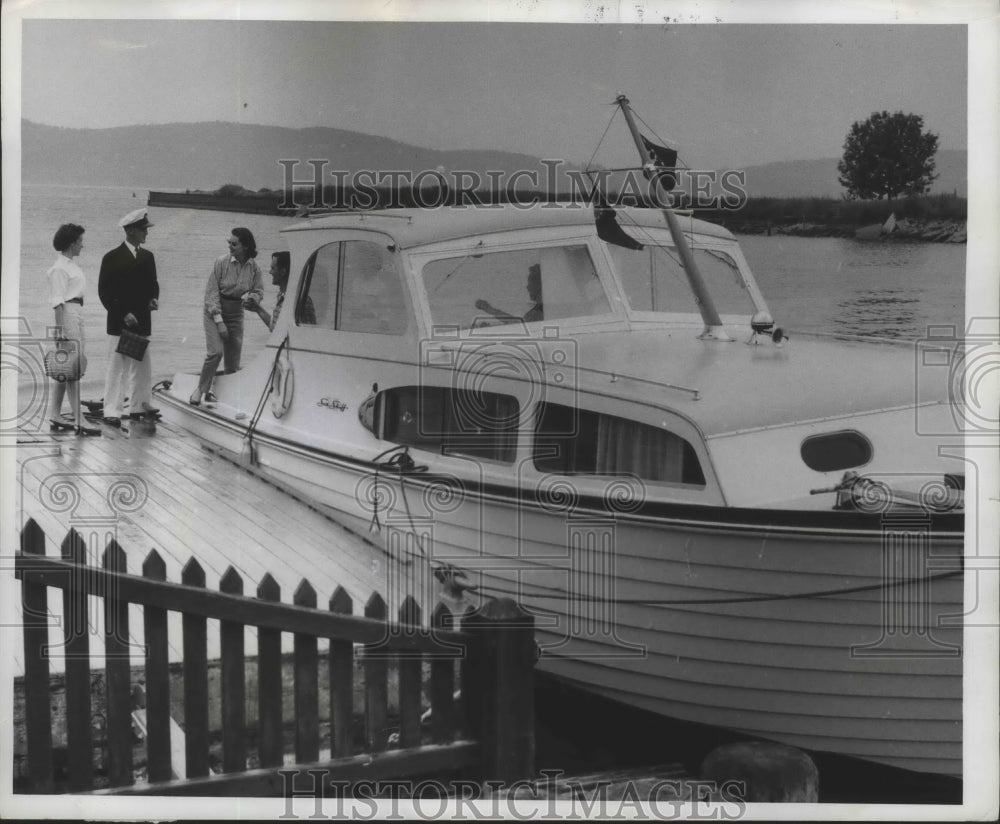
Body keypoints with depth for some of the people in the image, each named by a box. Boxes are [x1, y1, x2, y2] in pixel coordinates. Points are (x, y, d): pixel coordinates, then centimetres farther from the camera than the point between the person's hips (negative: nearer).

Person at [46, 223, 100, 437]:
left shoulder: (71, 265, 15)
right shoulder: (60, 268, -13)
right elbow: (58, 301, -17)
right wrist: (61, 330, -21)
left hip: (77, 315, 10)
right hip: (67, 316, -10)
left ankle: (55, 418, 17)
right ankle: (78, 422, -10)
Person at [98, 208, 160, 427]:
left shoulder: (147, 257, 10)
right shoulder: (112, 258, -8)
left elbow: (153, 284, 20)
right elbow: (104, 291, -9)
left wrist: (154, 299, -1)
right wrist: (123, 313, -16)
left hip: (142, 322, 6)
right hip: (120, 323, -6)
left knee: (141, 366, 13)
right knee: (117, 367, -5)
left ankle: (140, 405, 23)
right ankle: (111, 411, -3)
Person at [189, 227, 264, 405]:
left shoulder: (254, 267, -4)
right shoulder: (221, 262, -13)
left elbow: (259, 291, 6)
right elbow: (211, 292, -12)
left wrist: (249, 296, -19)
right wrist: (219, 321, -16)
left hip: (236, 314, 3)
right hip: (214, 311, -3)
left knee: (233, 360, 4)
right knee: (216, 352, -19)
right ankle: (201, 389, -4)